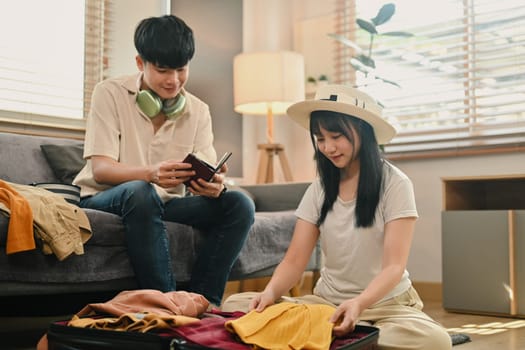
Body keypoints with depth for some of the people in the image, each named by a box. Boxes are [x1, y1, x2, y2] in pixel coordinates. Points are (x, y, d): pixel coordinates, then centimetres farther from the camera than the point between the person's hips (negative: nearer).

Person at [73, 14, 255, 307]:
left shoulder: (198, 111, 4)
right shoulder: (110, 93, -7)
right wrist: (151, 173, -38)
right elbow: (100, 169, -17)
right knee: (140, 193, -38)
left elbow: (206, 176, -5)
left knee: (239, 204, -18)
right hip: (104, 200, -4)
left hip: (165, 204, 4)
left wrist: (214, 185, -32)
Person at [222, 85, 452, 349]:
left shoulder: (394, 185, -8)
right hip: (325, 302, 3)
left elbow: (394, 267, -16)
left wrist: (358, 304, -36)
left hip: (385, 303, -3)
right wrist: (271, 292, -22)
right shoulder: (318, 190, 5)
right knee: (235, 305, -15)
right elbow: (294, 261, 0)